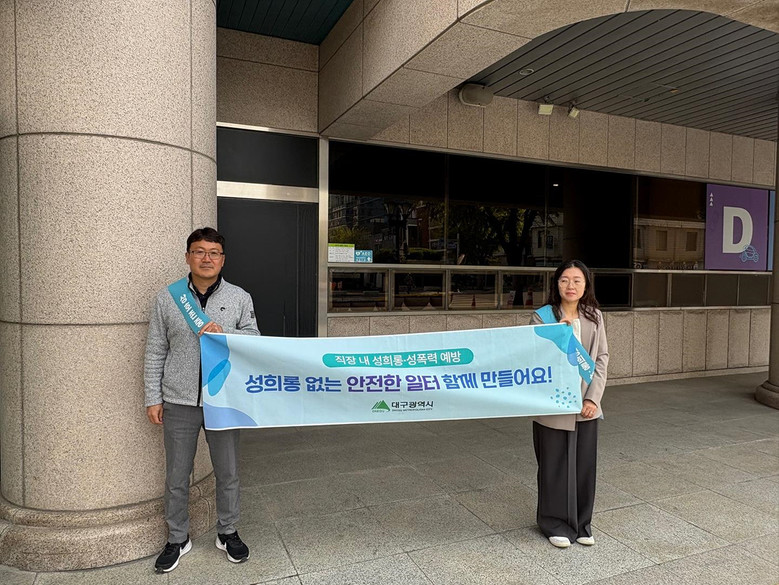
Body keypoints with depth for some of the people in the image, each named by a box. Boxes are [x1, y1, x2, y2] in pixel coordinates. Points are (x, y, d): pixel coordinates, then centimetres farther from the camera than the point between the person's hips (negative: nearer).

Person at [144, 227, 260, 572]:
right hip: (179, 402, 0)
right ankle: (177, 539, 33)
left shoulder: (239, 298, 2)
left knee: (228, 472, 12)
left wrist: (225, 334, -16)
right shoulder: (167, 298, 2)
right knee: (177, 476, 12)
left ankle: (227, 533, 33)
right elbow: (155, 352, 4)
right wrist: (153, 398, 2)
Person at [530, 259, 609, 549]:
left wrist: (593, 397, -6)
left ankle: (581, 523, 32)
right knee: (554, 466, 7)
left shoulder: (594, 317, 4)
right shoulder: (542, 317, -7)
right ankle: (555, 524, 27)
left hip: (586, 406, 4)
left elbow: (602, 358, 4)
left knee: (584, 465, 13)